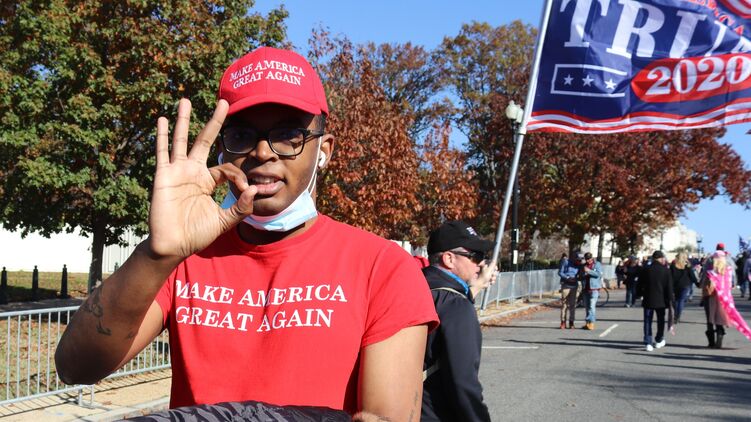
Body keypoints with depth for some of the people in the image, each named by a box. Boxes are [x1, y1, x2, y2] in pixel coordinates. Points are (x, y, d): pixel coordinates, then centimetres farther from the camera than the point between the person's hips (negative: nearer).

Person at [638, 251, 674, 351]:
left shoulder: (646, 270, -2)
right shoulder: (666, 271, -6)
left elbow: (640, 284, 3)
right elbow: (669, 287, -5)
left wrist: (640, 294, 16)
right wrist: (669, 300, 1)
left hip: (648, 300, 1)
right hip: (661, 300, 0)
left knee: (648, 321, 3)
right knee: (660, 320, 16)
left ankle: (648, 343, -4)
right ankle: (659, 340, 26)